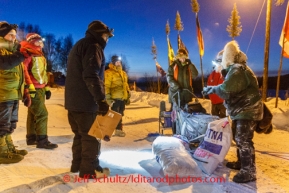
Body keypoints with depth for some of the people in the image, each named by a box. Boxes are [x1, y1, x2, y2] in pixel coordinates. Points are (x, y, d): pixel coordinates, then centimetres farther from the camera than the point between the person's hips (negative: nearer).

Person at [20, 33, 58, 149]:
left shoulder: (40, 55, 19)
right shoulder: (27, 54, -9)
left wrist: (46, 88, 20)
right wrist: (29, 88, -21)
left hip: (40, 89, 9)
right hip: (33, 90, -9)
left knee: (33, 114, 14)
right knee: (42, 114, -11)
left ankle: (31, 137, 23)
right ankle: (42, 140, -5)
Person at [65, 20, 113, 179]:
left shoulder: (79, 46, 22)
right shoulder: (93, 47, -10)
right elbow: (91, 75, -25)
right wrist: (101, 99, -27)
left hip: (74, 99, 10)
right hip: (85, 100, -10)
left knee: (80, 134, 18)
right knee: (91, 135, -1)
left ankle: (77, 164, 28)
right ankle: (89, 169, 7)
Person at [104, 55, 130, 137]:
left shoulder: (123, 73, 18)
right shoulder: (109, 73, -7)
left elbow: (126, 85, 22)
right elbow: (106, 86, -13)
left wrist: (128, 97, 20)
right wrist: (108, 98, -19)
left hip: (123, 98, 7)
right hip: (115, 98, -7)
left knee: (120, 114, 14)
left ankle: (119, 129, 23)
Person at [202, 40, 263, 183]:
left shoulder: (237, 70, -21)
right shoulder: (235, 69, 15)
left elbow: (226, 90, -30)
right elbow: (230, 89, 14)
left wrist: (212, 88, -13)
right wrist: (213, 89, 1)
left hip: (247, 110, -11)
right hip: (241, 110, 11)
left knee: (244, 140, -8)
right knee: (238, 138, 18)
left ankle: (249, 171, 2)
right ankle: (241, 163, 32)